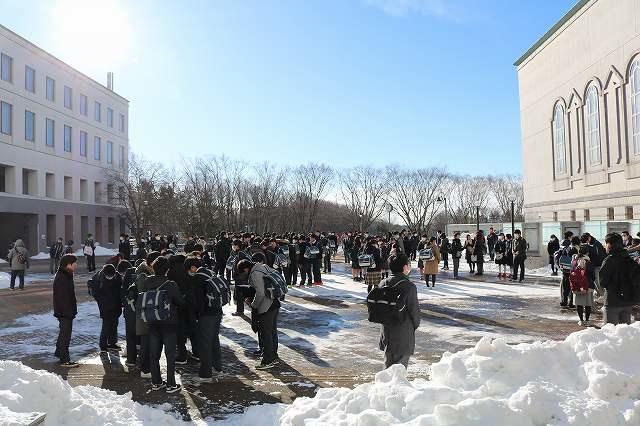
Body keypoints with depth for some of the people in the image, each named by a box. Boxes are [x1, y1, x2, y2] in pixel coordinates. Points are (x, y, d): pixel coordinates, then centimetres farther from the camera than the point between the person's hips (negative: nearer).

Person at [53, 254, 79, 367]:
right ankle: (64, 360, 3)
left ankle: (59, 352, 38)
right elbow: (62, 297, -25)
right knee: (65, 334, -4)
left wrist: (72, 310, 22)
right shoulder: (61, 278, -22)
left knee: (64, 332, 23)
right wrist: (69, 312, -24)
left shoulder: (66, 275, 11)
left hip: (66, 311, 10)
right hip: (65, 312, -10)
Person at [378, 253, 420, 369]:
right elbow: (414, 309, -13)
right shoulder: (409, 286, -20)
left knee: (388, 365, 21)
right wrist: (416, 325, 7)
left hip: (386, 332, 6)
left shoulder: (383, 284, -2)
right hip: (403, 335, -6)